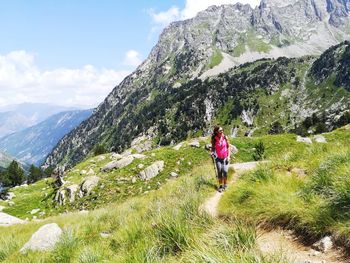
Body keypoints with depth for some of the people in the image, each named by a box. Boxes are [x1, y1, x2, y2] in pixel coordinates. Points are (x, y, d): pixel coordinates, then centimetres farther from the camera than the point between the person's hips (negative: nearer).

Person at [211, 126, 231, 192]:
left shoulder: (225, 137, -6)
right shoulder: (214, 139, -8)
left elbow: (228, 147, 2)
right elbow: (213, 148, 7)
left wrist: (228, 156, -3)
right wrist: (212, 152, -13)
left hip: (225, 158, 0)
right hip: (218, 158, 0)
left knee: (225, 171, -10)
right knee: (219, 171, -5)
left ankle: (225, 184, 13)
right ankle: (220, 185, 12)